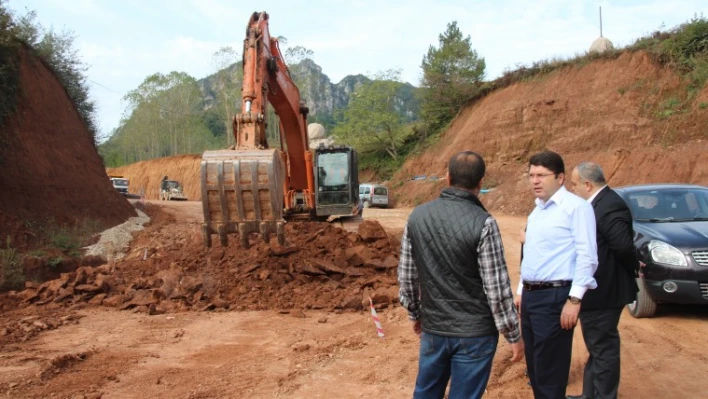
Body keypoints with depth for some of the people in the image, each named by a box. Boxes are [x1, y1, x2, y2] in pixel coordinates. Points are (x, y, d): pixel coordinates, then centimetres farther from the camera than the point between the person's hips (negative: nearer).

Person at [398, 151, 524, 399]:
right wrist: (513, 335, -4)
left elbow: (406, 276, 4)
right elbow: (497, 288, -15)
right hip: (474, 333, -4)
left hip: (433, 329, 4)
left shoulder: (417, 216, -3)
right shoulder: (483, 223, -17)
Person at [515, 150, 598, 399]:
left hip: (555, 297, -9)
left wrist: (574, 299, -20)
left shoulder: (575, 207, -12)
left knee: (550, 371, -1)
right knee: (535, 368, 17)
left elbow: (587, 256, -17)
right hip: (531, 296, 9)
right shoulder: (537, 210, 16)